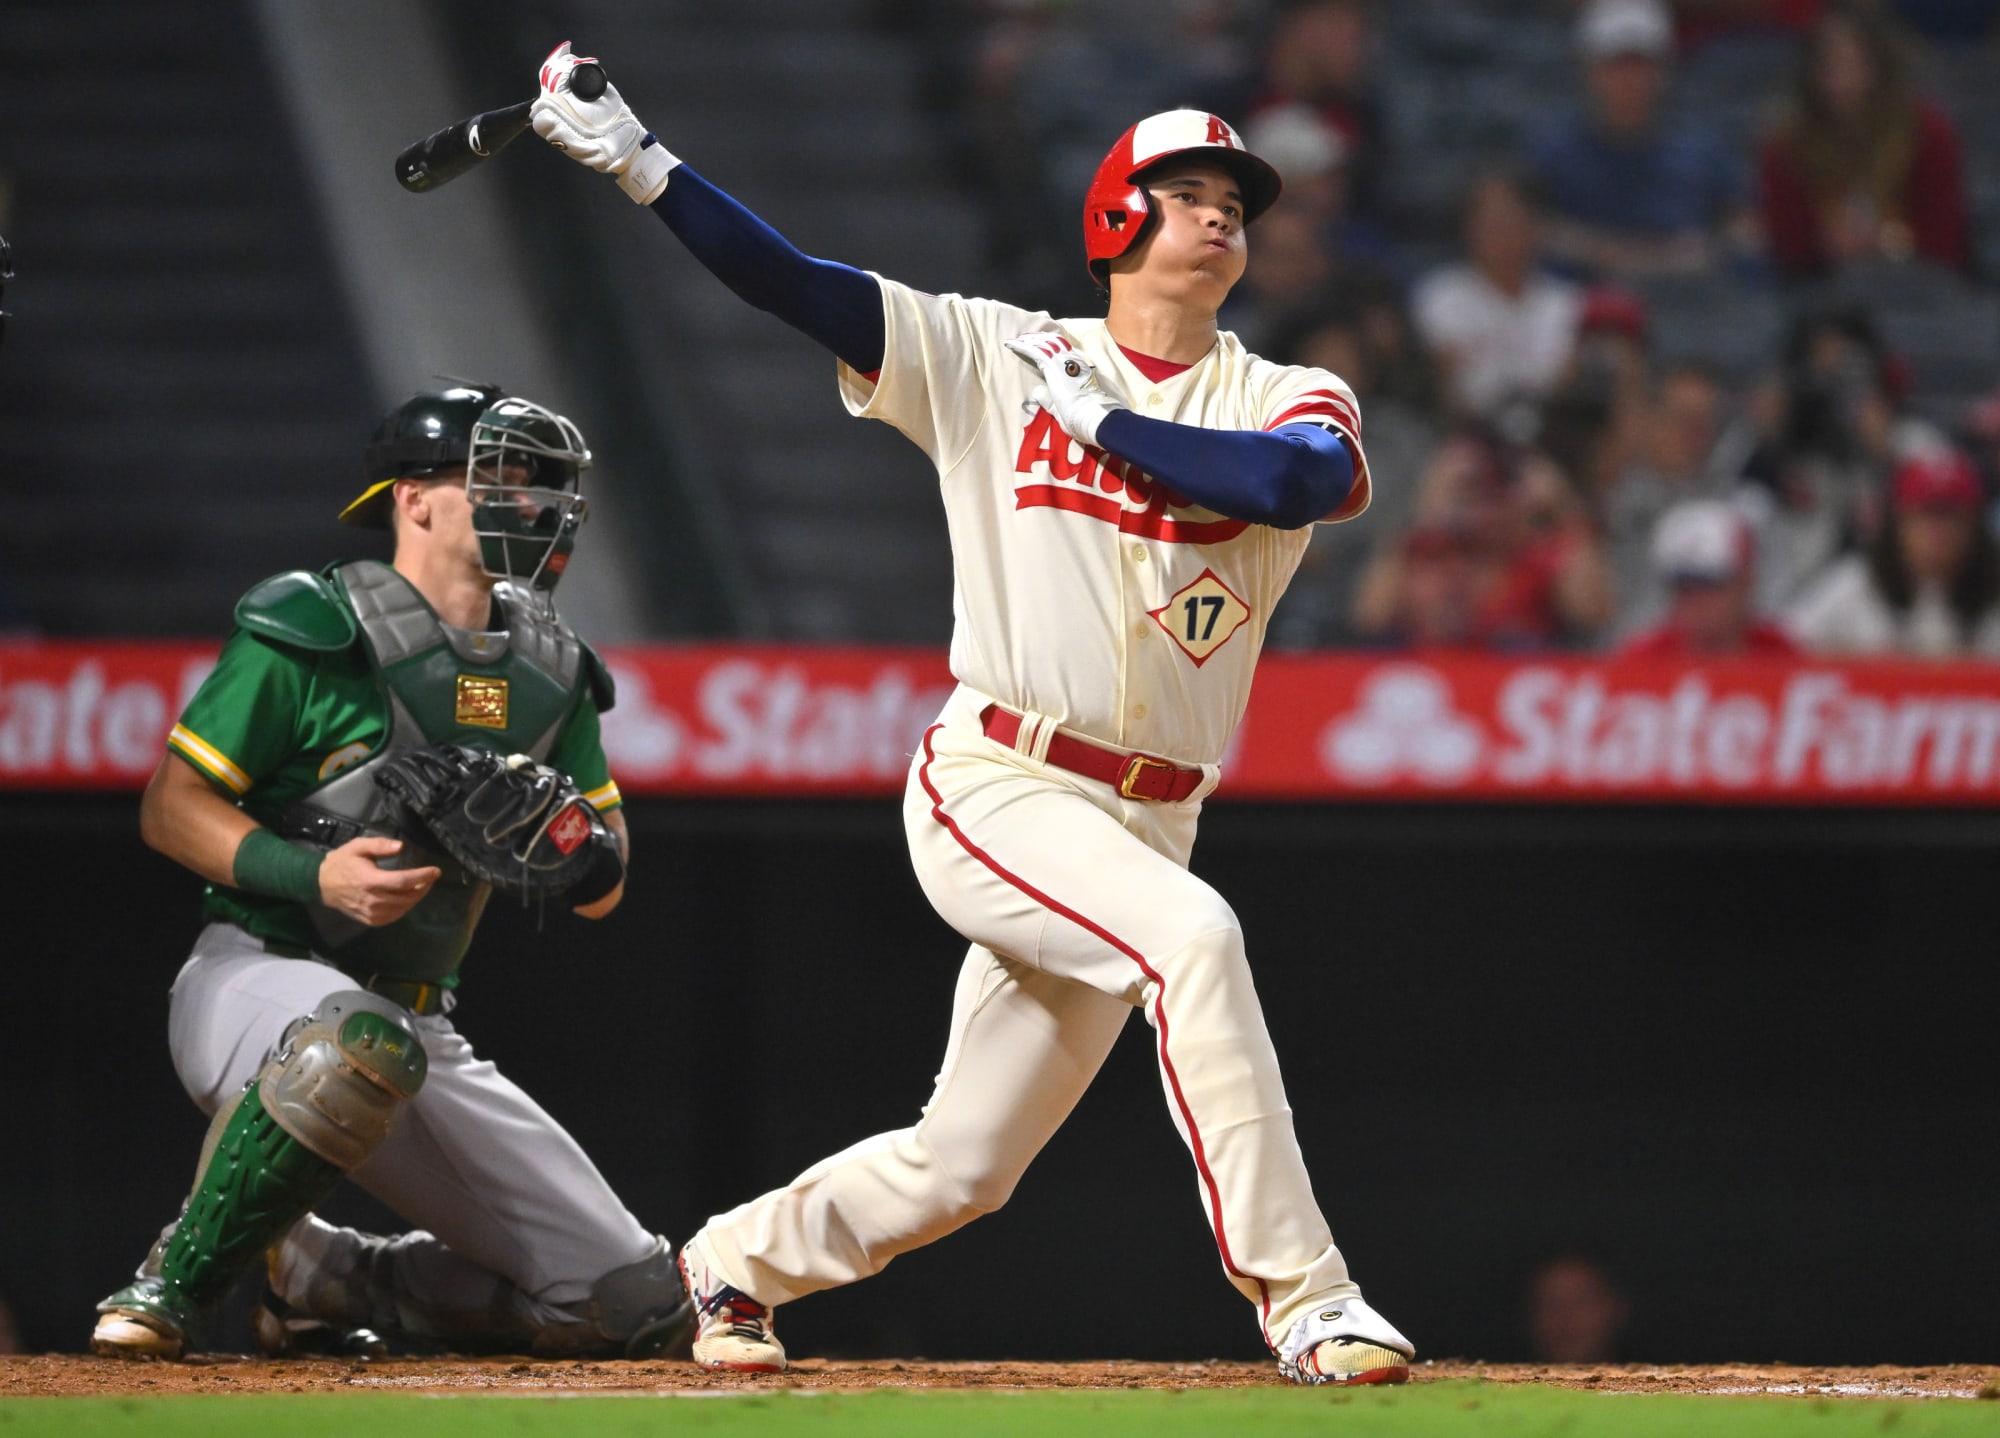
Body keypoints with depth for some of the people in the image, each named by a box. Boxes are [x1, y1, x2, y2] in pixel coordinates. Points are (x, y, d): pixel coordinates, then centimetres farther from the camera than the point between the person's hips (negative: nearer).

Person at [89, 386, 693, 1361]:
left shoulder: (544, 673, 9)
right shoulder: (312, 631, -9)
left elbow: (604, 891, 10)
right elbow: (171, 807, -8)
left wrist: (580, 853, -14)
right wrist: (315, 873, -23)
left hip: (421, 1019, 6)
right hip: (255, 978, -6)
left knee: (639, 1308, -2)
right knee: (365, 1045, -44)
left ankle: (320, 1278, 16)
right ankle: (176, 1282, -22)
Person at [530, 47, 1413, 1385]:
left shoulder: (1287, 401, 6)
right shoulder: (992, 356, 5)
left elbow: (1300, 482, -18)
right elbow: (791, 281, -1)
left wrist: (1101, 418, -12)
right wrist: (640, 163, -12)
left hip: (1143, 821, 4)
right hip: (994, 786, -4)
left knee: (958, 1170, 8)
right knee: (1191, 936, -31)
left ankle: (739, 1259, 36)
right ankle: (1302, 1299, -30)